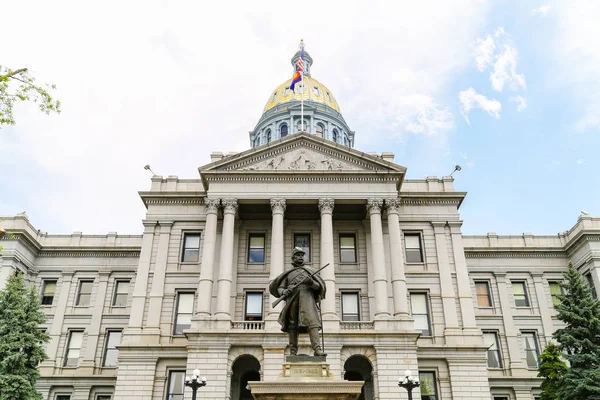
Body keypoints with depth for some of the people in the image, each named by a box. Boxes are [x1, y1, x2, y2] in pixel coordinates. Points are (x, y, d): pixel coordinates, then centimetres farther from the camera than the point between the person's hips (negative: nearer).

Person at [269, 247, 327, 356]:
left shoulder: (309, 271, 21)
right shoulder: (288, 273, 21)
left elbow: (318, 287, 12)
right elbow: (279, 288, 12)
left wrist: (311, 282, -12)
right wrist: (284, 292, -13)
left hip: (307, 299, -1)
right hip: (292, 300, 1)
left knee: (312, 321, -19)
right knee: (293, 327, -3)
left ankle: (317, 349, -30)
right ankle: (293, 353, 1)